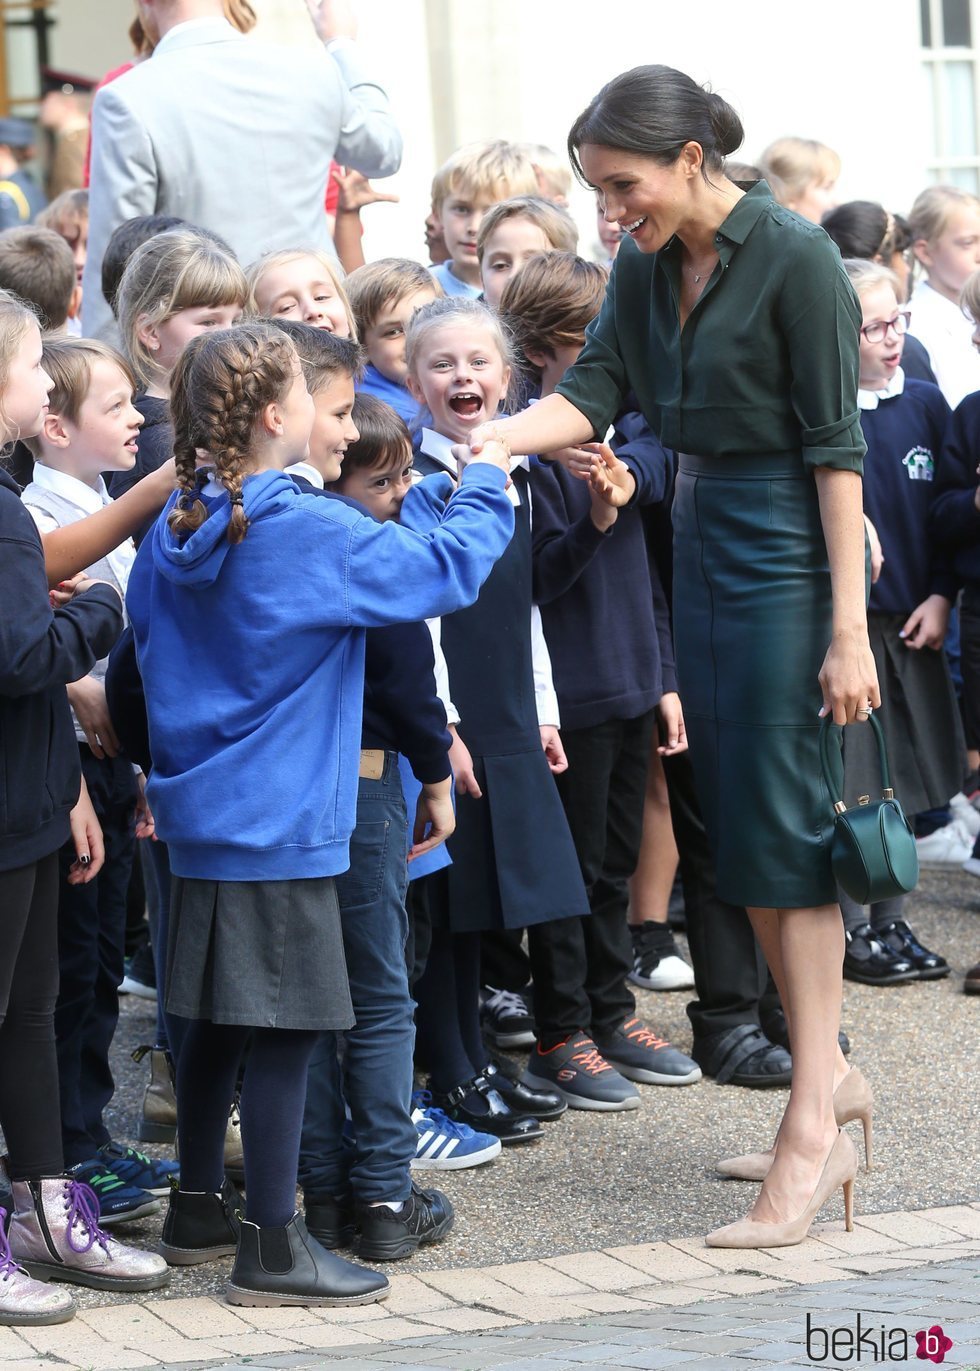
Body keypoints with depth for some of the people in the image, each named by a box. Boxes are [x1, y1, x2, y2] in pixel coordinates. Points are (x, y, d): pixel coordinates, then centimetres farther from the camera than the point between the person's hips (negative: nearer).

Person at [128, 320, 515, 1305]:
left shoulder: (173, 535, 7)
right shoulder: (312, 534, -16)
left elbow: (146, 653, 18)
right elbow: (446, 570, -13)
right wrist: (485, 486, 5)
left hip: (199, 817, 8)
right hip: (280, 826, -8)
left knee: (217, 1022, 18)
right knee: (284, 1030, -3)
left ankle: (198, 1210, 28)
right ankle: (271, 1249, 1)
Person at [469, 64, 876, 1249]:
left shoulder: (794, 260, -15)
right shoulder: (648, 264, 7)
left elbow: (836, 444, -16)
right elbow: (592, 391, 3)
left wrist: (849, 627, -18)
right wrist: (477, 441, -15)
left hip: (786, 550, -8)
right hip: (700, 541, 8)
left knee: (783, 825, -9)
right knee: (734, 826, 9)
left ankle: (812, 1127, -7)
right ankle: (826, 1072, 20)